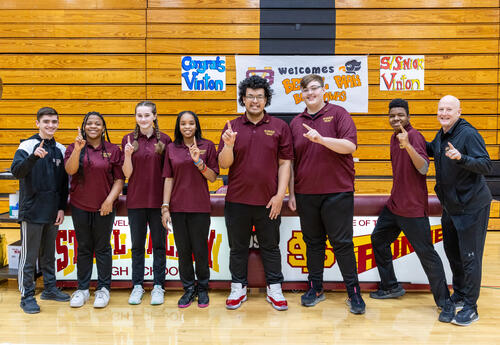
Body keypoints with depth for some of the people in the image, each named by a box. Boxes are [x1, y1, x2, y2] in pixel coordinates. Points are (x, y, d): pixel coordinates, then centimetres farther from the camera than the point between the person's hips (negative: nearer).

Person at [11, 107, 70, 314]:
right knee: (29, 256, 2)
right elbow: (16, 171, -21)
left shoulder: (60, 150, 8)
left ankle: (50, 289, 28)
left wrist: (62, 208, 7)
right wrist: (34, 156, -37)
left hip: (52, 213, 5)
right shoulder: (27, 146, -6)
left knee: (49, 254, 16)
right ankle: (27, 296, 12)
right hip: (32, 211, -5)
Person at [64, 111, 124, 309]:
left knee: (102, 248, 6)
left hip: (104, 207, -1)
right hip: (80, 207, 1)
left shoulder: (113, 150, 2)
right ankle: (82, 289, 21)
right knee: (84, 248, 10)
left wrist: (110, 199, -11)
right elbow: (70, 170, -12)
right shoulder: (74, 148, 5)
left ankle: (103, 289, 17)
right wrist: (78, 149, -24)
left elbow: (119, 179, 1)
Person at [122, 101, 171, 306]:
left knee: (159, 244, 6)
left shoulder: (164, 140, 1)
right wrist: (128, 154, -17)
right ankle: (137, 286, 21)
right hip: (136, 200, 1)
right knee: (137, 245, 10)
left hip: (158, 199, -1)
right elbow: (127, 174, 1)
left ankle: (158, 286, 17)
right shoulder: (129, 140, 3)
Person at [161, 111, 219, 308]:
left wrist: (199, 162, -17)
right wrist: (165, 207, 2)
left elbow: (213, 177, -1)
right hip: (177, 207, 2)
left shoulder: (207, 146, 2)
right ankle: (189, 289, 23)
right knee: (183, 251, 8)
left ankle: (202, 288, 22)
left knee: (200, 250, 3)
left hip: (200, 207, -2)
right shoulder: (171, 148, 7)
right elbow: (169, 179, 6)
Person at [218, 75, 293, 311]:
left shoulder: (279, 127, 2)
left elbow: (285, 162, 0)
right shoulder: (232, 127, 4)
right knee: (238, 247, 12)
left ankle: (274, 289, 25)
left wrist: (280, 195, -7)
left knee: (270, 247, 11)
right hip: (237, 200, 1)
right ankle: (238, 289, 27)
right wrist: (229, 145, -21)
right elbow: (224, 164, -1)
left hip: (268, 201, -1)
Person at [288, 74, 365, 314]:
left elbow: (350, 145, -12)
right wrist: (291, 193, 10)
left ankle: (354, 293, 12)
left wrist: (321, 139, -25)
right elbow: (291, 161, 13)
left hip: (337, 192, -4)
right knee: (313, 243, 13)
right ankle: (315, 288, 25)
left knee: (342, 243, 1)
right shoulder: (296, 123, 11)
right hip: (305, 193, 4)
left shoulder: (338, 114, 0)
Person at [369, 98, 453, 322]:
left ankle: (445, 303, 8)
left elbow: (423, 169, -27)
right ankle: (391, 287, 31)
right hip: (394, 204, 9)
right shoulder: (394, 137, 11)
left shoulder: (414, 136, -14)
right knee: (378, 239, 16)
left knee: (426, 254, -5)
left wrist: (408, 145, -39)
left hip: (413, 208, -9)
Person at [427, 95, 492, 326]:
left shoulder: (468, 134, -18)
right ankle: (459, 293, 38)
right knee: (451, 251, 19)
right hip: (450, 205, 8)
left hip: (471, 206, -8)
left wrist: (461, 158, -39)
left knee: (470, 257, -2)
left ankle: (471, 308, 9)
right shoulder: (441, 135, 6)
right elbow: (433, 151, 27)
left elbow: (486, 166, -24)